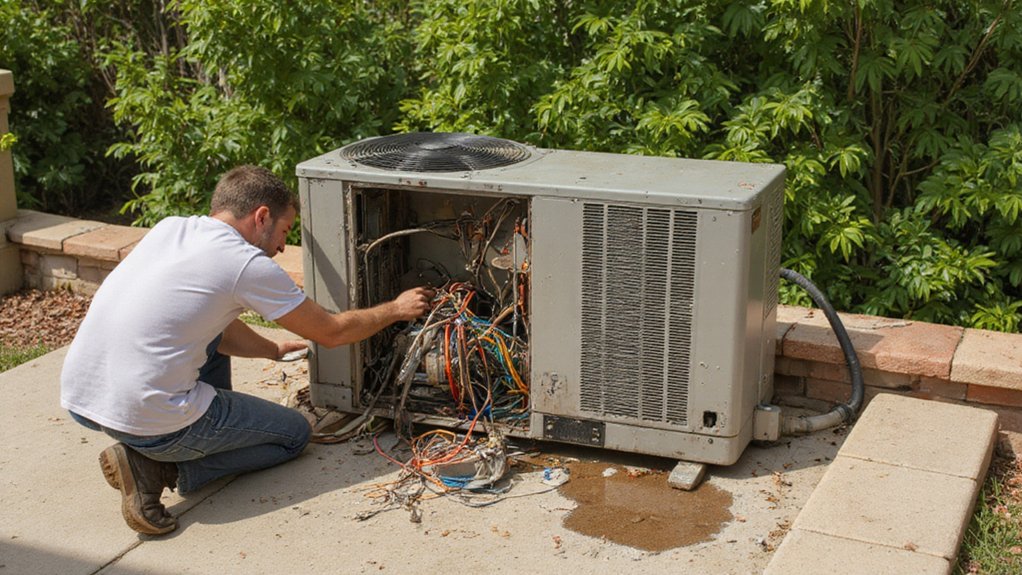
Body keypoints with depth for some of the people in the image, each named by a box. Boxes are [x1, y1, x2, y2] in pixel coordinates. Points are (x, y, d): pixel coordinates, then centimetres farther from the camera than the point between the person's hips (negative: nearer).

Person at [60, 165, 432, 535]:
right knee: (295, 433, 13)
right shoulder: (248, 264, -9)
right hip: (147, 419, -8)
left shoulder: (170, 227, 11)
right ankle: (160, 468, -1)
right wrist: (395, 310, 18)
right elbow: (331, 332, 2)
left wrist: (273, 350, 34)